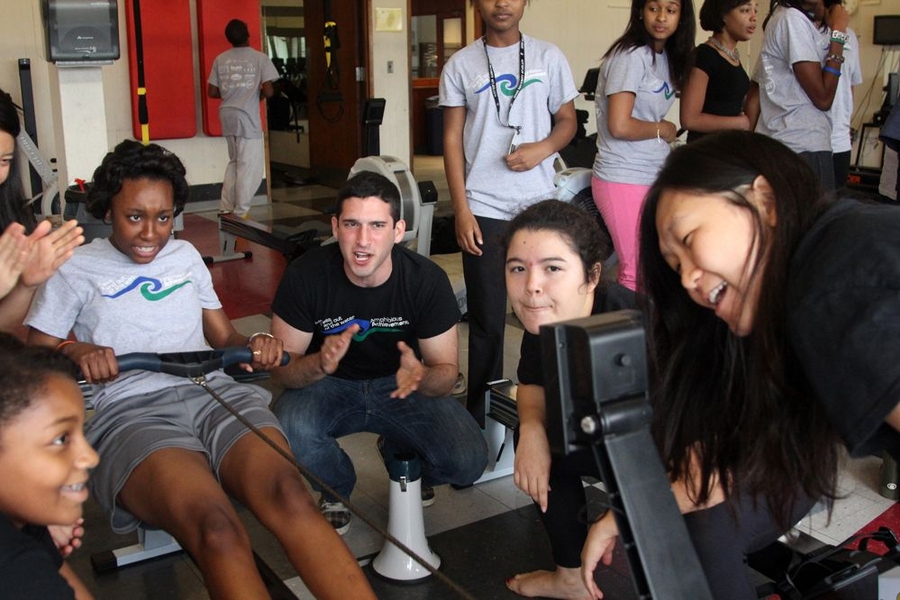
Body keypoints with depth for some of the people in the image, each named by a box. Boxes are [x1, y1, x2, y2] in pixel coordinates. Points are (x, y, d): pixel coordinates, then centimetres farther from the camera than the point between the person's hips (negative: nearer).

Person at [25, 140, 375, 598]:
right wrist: (70, 352, -10)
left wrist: (253, 346, 4)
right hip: (128, 411, -2)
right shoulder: (75, 270, 16)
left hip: (215, 393, 3)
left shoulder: (185, 256, 27)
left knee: (289, 493, -34)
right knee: (216, 528, -37)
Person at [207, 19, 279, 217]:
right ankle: (240, 213, 1)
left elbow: (212, 92, 8)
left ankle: (226, 208, 17)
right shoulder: (259, 58, -5)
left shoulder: (220, 59, 8)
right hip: (247, 116, -6)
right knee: (250, 165, 1)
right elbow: (269, 91, -10)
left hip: (227, 115, 6)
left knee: (235, 161, 19)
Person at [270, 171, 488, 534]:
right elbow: (281, 369, -15)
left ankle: (400, 452, 16)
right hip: (329, 384, 0)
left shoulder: (427, 280, -20)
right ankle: (337, 488, 3)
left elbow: (446, 371, -12)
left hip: (399, 384, 1)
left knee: (468, 462, -22)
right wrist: (320, 364, -39)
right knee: (287, 430, -34)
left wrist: (421, 377, -38)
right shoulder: (306, 275, -21)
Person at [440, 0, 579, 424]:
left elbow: (567, 120, 11)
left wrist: (543, 147, -12)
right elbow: (452, 139, 3)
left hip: (539, 203, 1)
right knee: (487, 321, 3)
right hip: (483, 209, -1)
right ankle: (481, 418, 16)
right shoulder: (461, 65, 4)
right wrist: (461, 211, -5)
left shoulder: (548, 58, 7)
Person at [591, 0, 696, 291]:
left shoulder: (668, 57, 13)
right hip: (624, 180, -8)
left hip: (654, 177, 8)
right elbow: (620, 126, -21)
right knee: (638, 274, -5)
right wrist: (662, 129, -6)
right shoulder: (631, 56, -14)